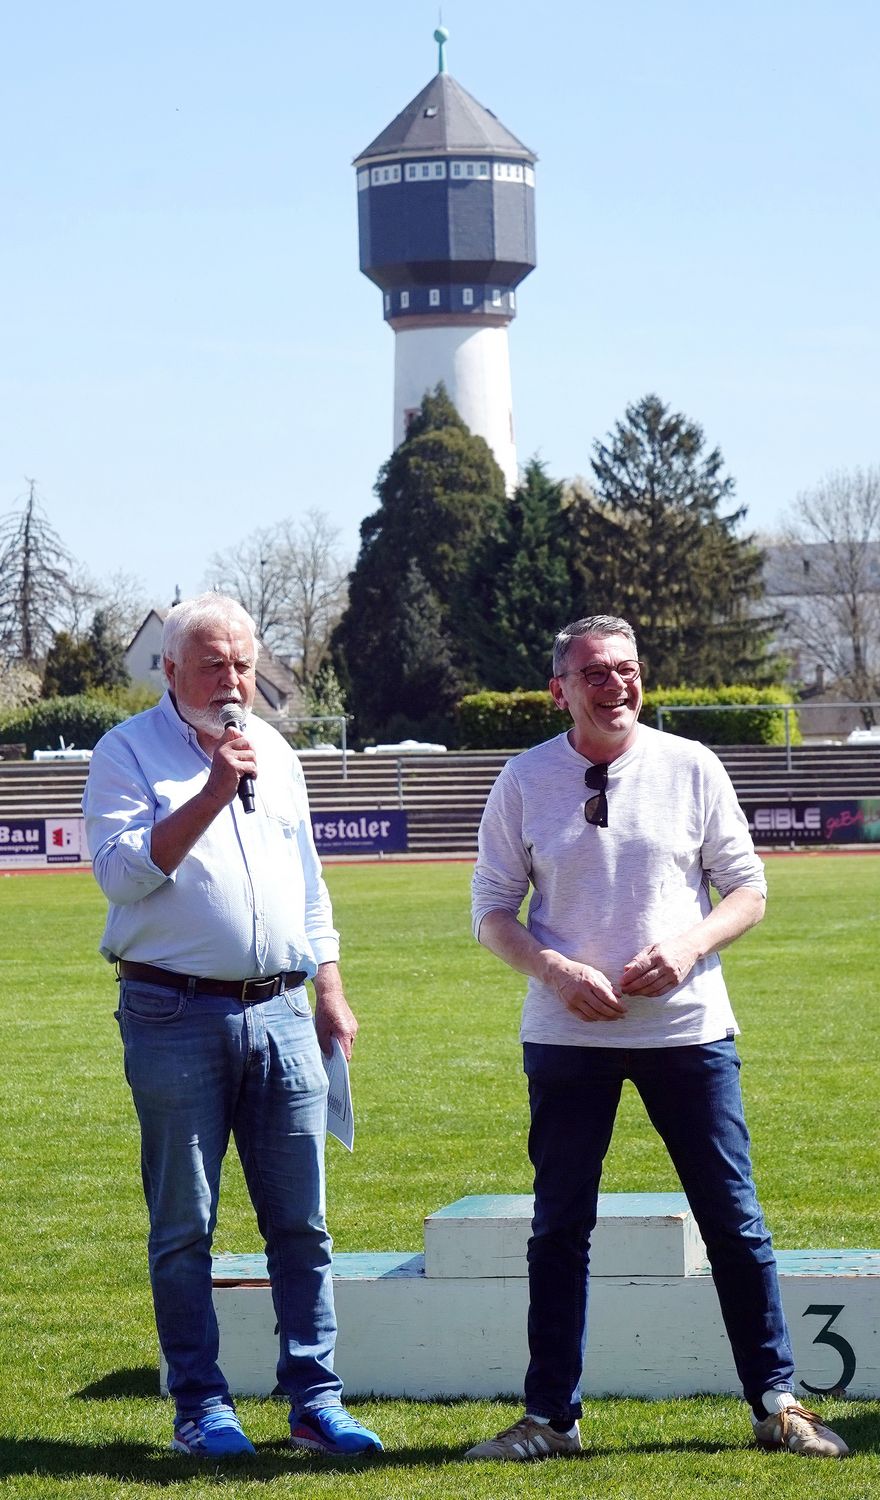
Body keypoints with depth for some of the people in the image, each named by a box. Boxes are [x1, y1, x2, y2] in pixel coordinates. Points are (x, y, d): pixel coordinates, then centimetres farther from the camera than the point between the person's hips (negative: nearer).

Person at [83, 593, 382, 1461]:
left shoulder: (274, 753, 16)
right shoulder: (129, 753, -1)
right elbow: (123, 870, -13)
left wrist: (330, 995, 18)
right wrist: (212, 792, -18)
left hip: (278, 1012, 5)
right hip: (175, 1018, -4)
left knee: (301, 1221, 3)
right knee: (184, 1226, 1)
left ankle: (314, 1398, 7)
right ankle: (199, 1405, 8)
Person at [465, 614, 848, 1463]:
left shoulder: (690, 768, 0)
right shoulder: (524, 782, 1)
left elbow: (748, 890, 5)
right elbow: (491, 913, 4)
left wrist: (687, 947, -13)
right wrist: (556, 972, -13)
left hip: (688, 1028, 0)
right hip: (566, 1035, 0)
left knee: (733, 1220, 2)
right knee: (559, 1226, 6)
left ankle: (775, 1404, 12)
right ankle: (550, 1416, 15)